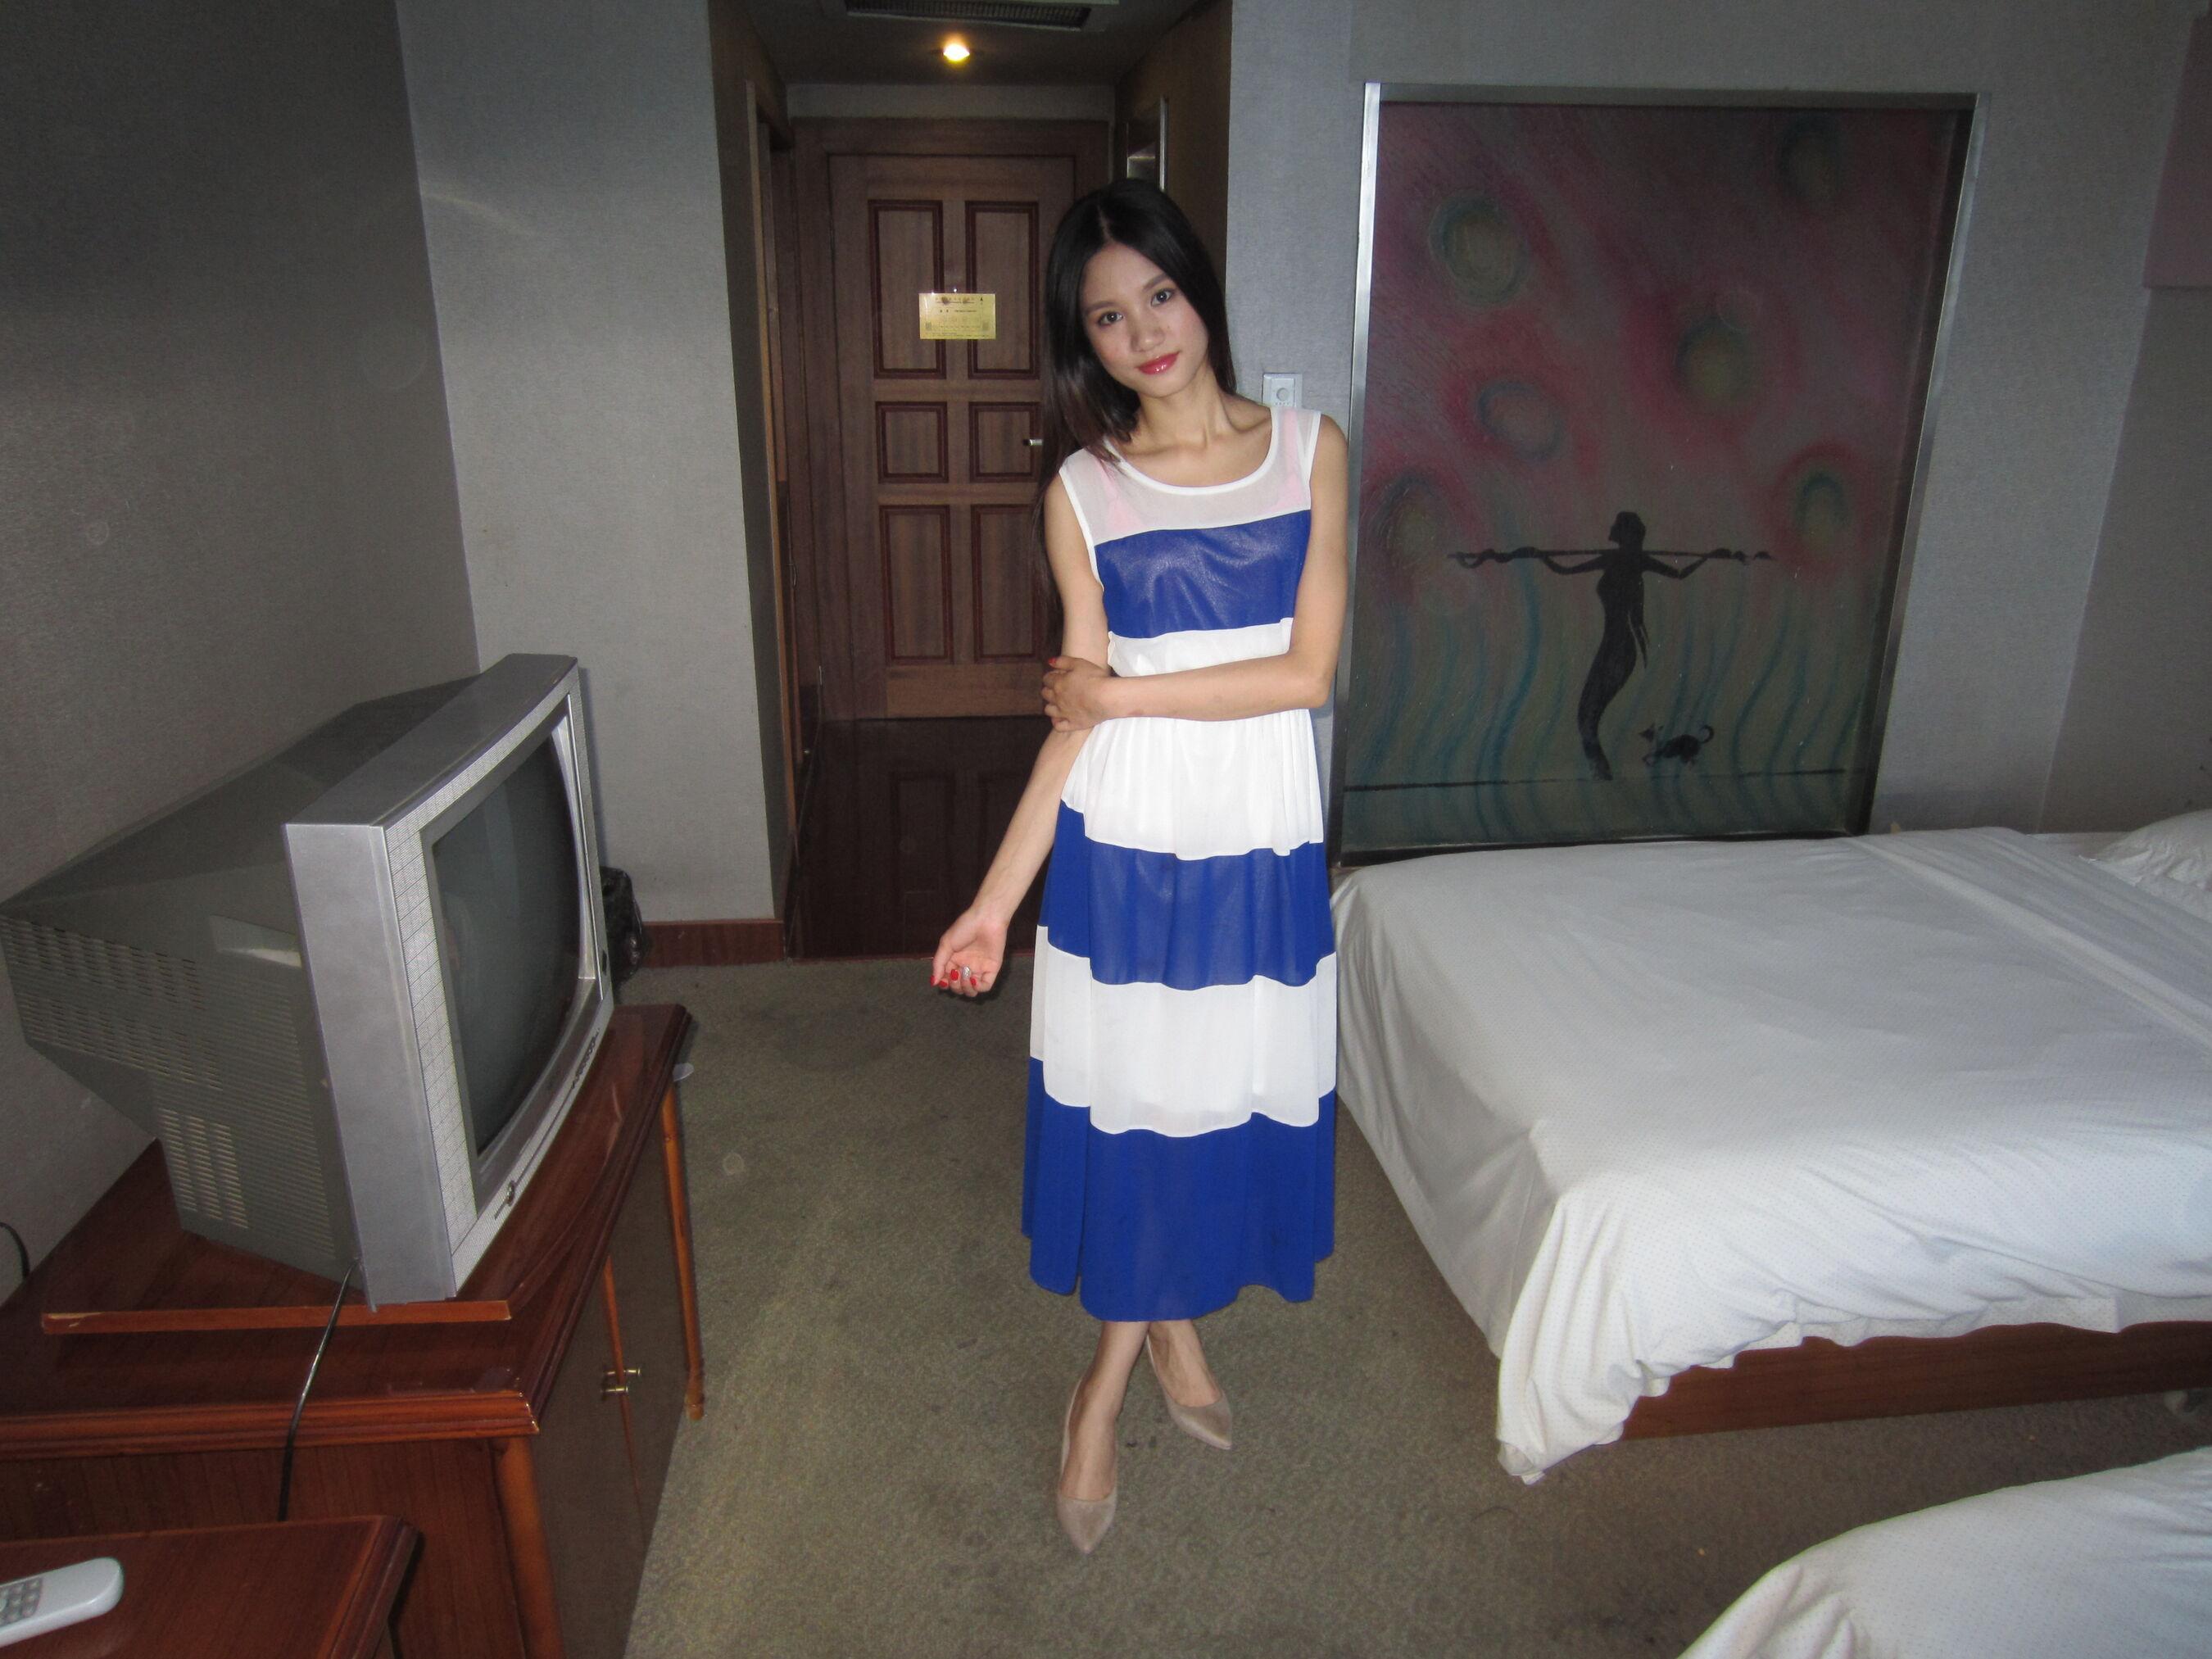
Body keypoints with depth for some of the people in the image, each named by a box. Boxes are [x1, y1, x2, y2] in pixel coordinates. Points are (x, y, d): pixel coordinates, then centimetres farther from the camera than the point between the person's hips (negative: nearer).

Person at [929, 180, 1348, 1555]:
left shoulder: (1309, 449, -1)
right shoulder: (1082, 488, -2)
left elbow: (1308, 671, -8)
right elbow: (1076, 717, -4)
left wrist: (1126, 691, -11)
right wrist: (995, 899, -8)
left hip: (1262, 837, 2)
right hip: (1126, 839, -1)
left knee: (1228, 1088, 13)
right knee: (1132, 1096, 7)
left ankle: (1119, 1365, 36)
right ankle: (1163, 1326, 35)